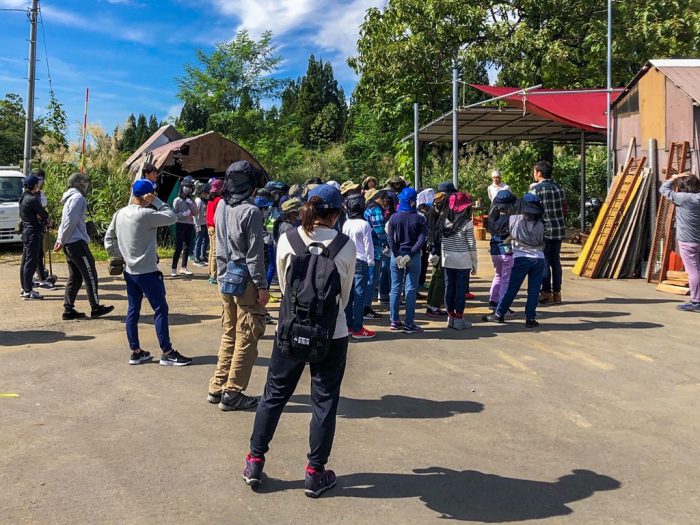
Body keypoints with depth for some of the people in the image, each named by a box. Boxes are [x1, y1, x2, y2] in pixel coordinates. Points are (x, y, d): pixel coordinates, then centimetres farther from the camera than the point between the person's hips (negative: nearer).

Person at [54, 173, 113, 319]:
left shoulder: (71, 197, 20)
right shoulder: (78, 198, -11)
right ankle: (96, 308, 1)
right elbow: (70, 222, -17)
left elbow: (65, 221, 19)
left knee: (75, 277, 11)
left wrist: (59, 240, 14)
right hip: (77, 242, -9)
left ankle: (68, 309, 10)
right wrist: (62, 241, -13)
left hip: (69, 244, 9)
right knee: (90, 274, -3)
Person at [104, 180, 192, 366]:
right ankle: (167, 353, 3)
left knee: (133, 310, 11)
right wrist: (156, 201, -8)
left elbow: (109, 240, 11)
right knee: (161, 309, -1)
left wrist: (121, 255, 15)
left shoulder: (120, 214, 6)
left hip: (129, 271, 8)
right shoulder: (145, 214, -19)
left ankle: (135, 352, 18)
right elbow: (172, 217, -12)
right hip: (147, 271, -8)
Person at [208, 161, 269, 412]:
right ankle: (232, 393, 6)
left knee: (229, 334, 17)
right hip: (245, 281, -8)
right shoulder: (250, 211, -16)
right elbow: (254, 253, -16)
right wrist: (262, 286, -13)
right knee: (246, 339, 1)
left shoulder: (221, 207, 7)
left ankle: (218, 387, 22)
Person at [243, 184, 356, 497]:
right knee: (325, 401, 10)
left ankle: (255, 462, 24)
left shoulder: (287, 240, -6)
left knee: (275, 393, 15)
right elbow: (346, 293, 3)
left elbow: (283, 285, 7)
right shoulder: (346, 246, -10)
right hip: (331, 332, -2)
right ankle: (315, 473, 18)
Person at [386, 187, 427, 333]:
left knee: (395, 288, 10)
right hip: (413, 257, -2)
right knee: (411, 290, 1)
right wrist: (410, 254, -14)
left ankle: (394, 321, 15)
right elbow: (421, 240, -13)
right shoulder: (419, 219, -3)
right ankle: (409, 324, 1)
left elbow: (390, 238, -8)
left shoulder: (394, 218, -1)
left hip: (397, 256, 2)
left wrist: (397, 255, -10)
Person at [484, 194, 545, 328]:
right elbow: (542, 243, 13)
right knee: (534, 290, 4)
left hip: (521, 257, -2)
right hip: (539, 258, 2)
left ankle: (499, 314, 9)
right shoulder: (540, 225, 3)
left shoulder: (515, 219, -5)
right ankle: (530, 318, 6)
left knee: (512, 288, 4)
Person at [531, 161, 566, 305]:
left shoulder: (536, 189, -10)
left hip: (544, 229, -6)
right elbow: (564, 207, 16)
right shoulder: (559, 188, 9)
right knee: (556, 260, 10)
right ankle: (557, 293, 14)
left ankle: (547, 293, 3)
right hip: (559, 229, 6)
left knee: (545, 262, 1)